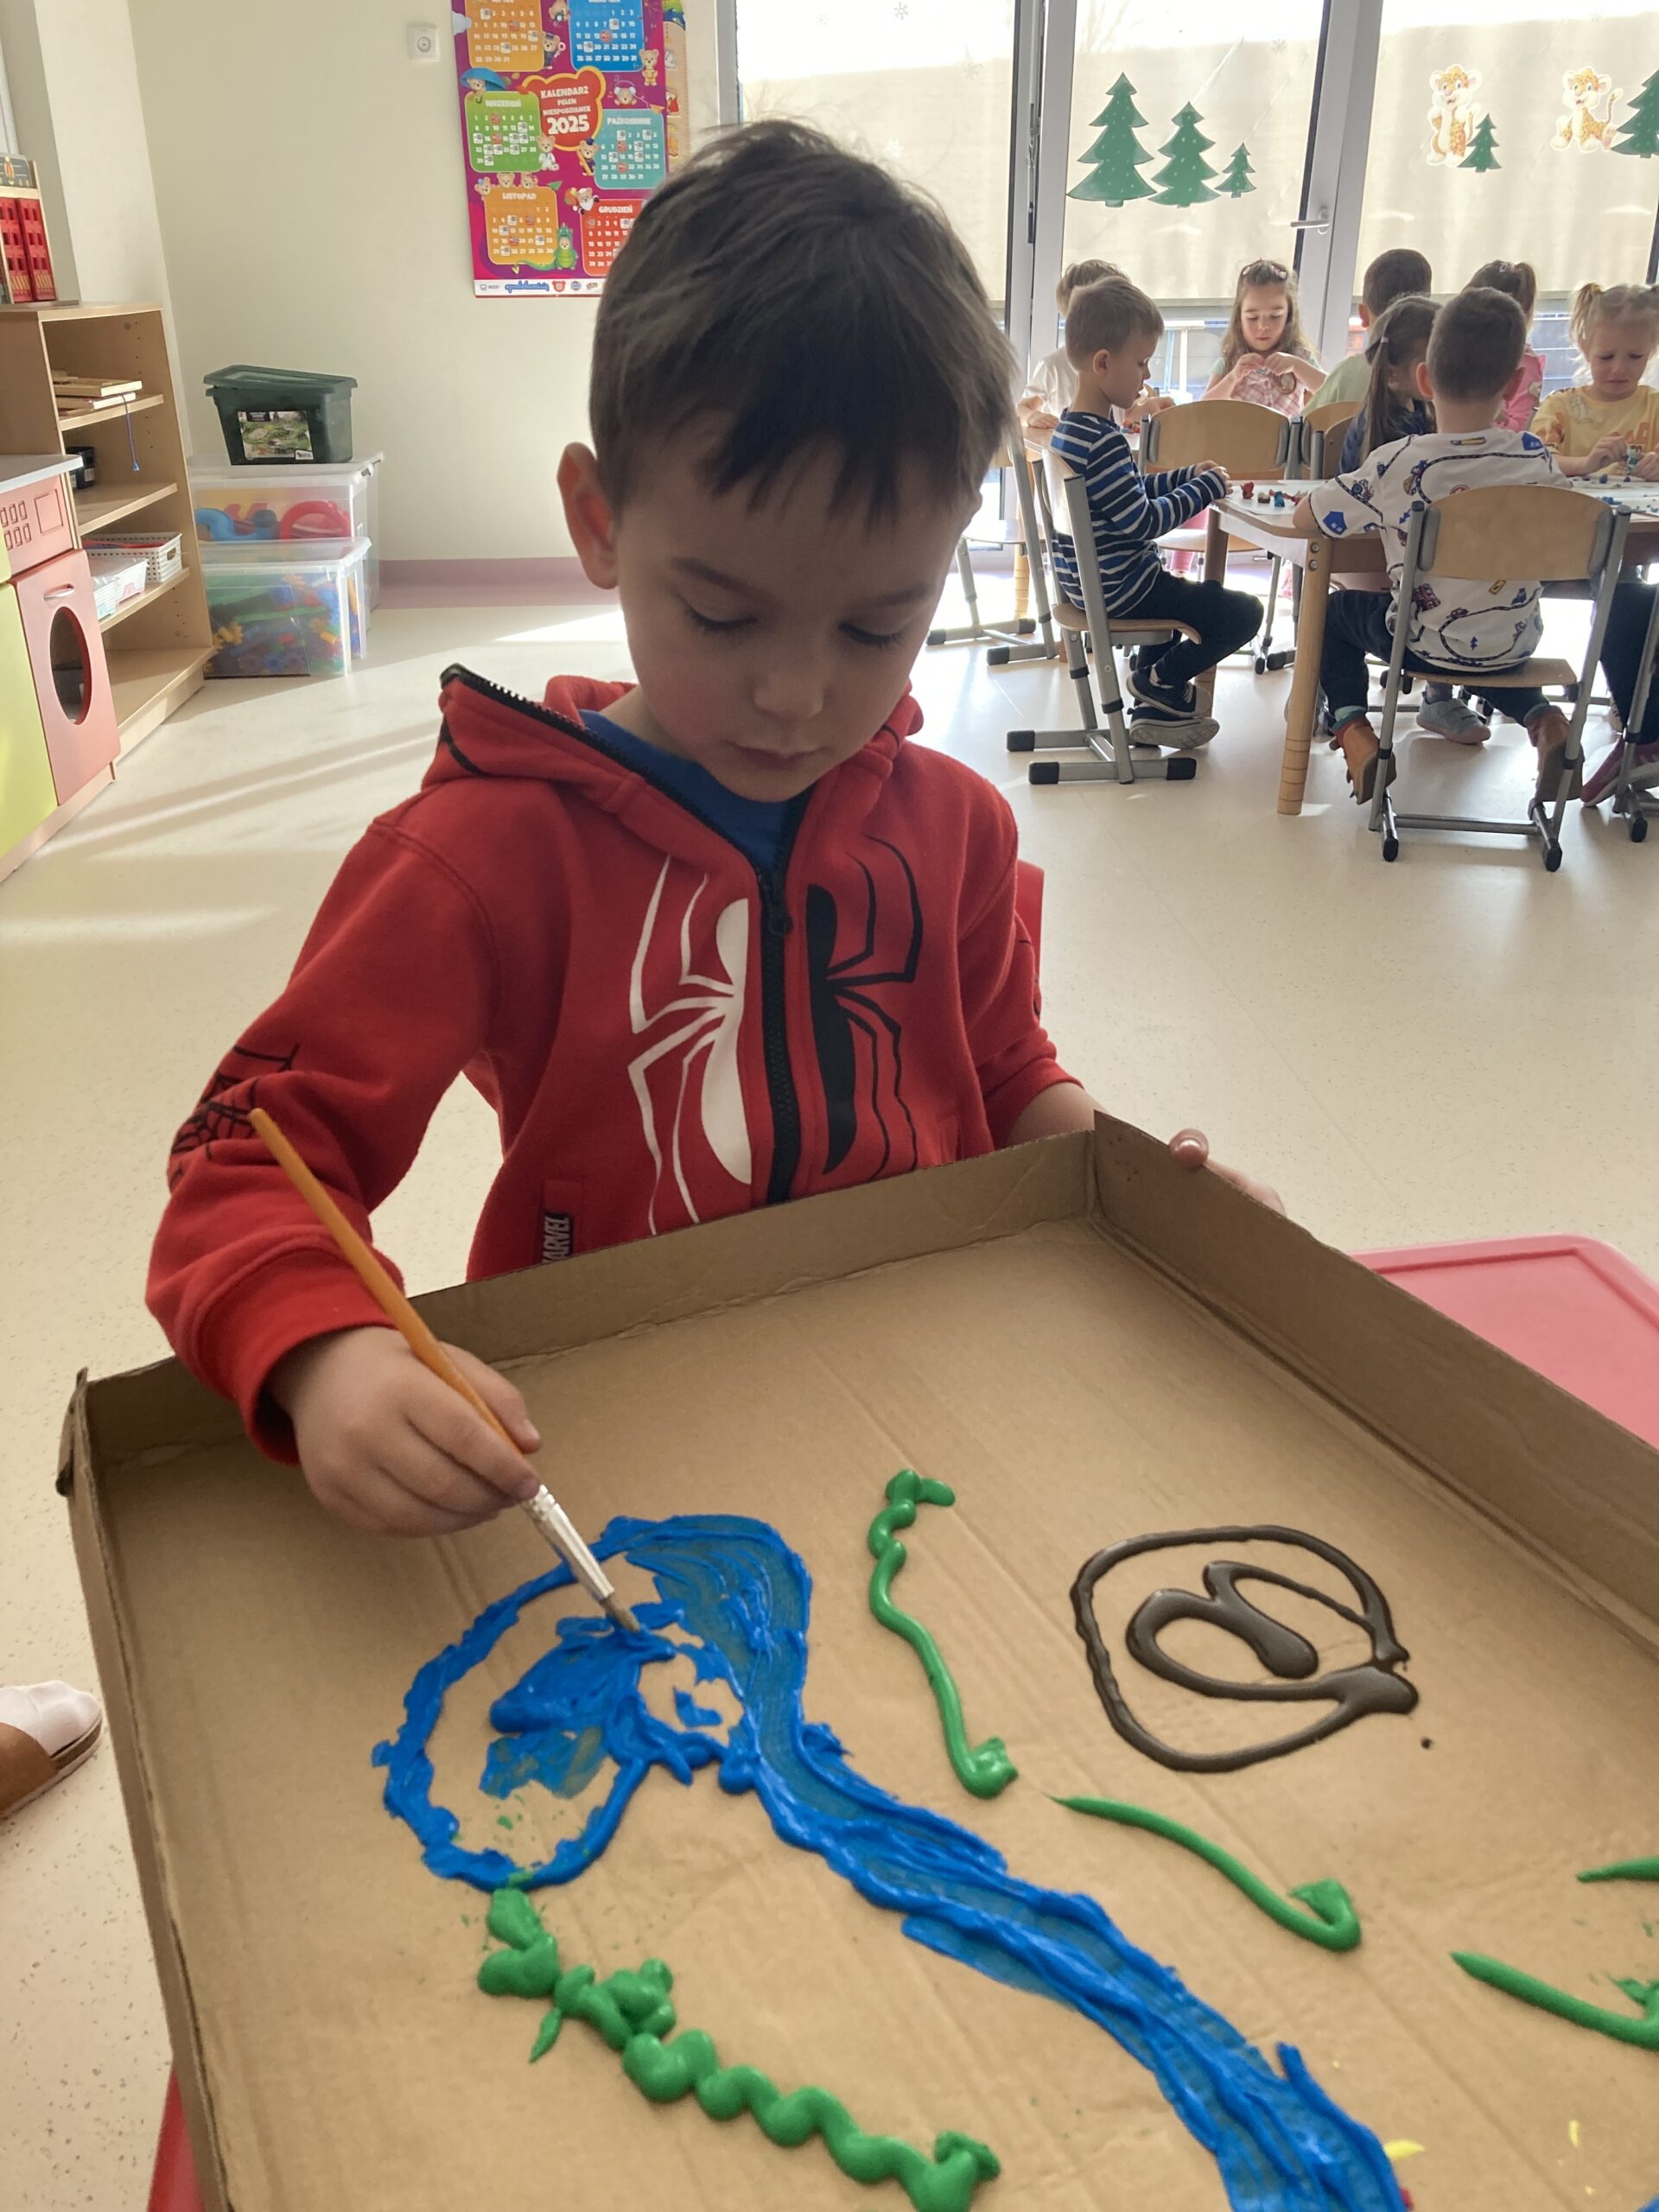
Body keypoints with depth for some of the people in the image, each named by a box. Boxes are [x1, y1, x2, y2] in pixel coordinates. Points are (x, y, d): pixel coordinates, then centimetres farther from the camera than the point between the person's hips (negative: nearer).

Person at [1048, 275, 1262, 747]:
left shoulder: (1070, 427, 6)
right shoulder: (1103, 441, -26)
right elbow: (1142, 521, -25)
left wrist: (1188, 476, 10)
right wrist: (1206, 487, -13)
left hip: (1085, 580, 10)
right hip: (1117, 588, -10)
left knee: (1174, 592, 38)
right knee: (1243, 612, -3)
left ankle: (1154, 708, 33)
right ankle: (1161, 680, 11)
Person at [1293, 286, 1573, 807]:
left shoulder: (1397, 465, -21)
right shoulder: (1536, 458, -10)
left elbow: (1304, 516, -13)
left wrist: (1374, 515, 5)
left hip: (1427, 644, -3)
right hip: (1514, 645, 4)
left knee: (1336, 611, 23)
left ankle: (1352, 727, 6)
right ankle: (1540, 718, 16)